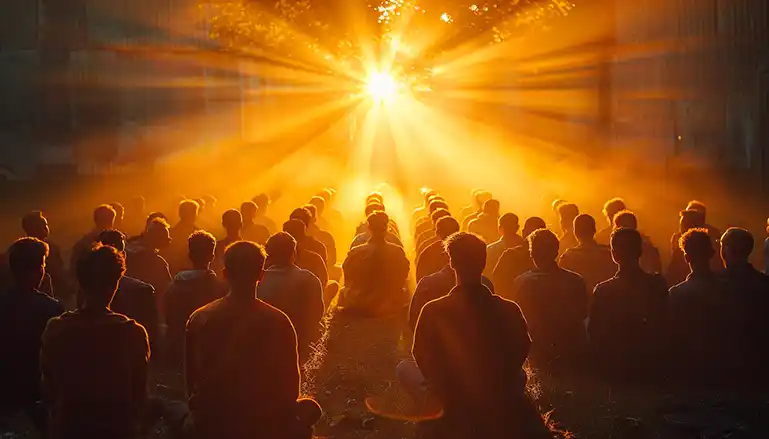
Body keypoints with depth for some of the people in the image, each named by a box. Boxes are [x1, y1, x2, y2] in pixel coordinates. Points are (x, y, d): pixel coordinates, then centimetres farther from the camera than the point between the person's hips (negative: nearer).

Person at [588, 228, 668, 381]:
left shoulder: (603, 291, -16)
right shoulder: (658, 285, -9)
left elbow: (594, 334, -10)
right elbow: (665, 327, 1)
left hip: (614, 370, -2)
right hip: (651, 368, 3)